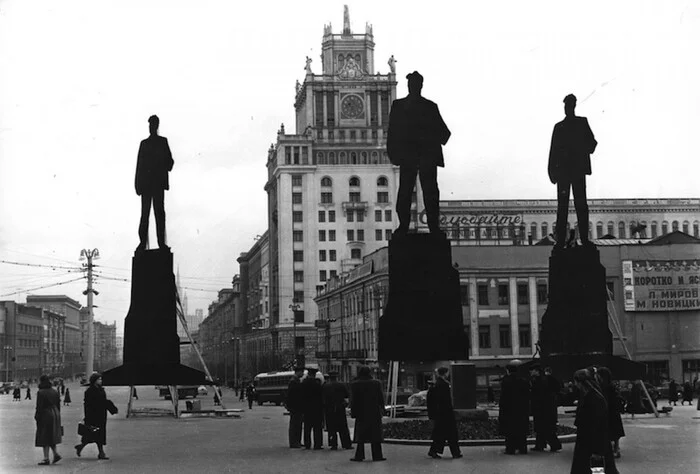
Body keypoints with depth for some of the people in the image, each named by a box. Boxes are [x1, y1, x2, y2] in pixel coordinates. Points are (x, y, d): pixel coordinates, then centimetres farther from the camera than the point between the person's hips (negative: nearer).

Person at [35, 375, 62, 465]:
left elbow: (39, 407, -15)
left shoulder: (41, 393, -13)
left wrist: (36, 417, -7)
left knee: (44, 438, -1)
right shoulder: (55, 392, 8)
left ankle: (46, 459, -2)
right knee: (51, 436, 19)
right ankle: (56, 453, 9)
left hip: (45, 415, -7)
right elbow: (58, 405, 12)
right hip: (55, 415, 7)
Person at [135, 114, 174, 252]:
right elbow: (139, 164, 12)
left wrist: (165, 168, -17)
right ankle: (143, 241, -5)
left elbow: (169, 160, 5)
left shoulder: (163, 141, 12)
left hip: (158, 182, -2)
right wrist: (138, 184, 5)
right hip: (146, 182, 2)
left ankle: (161, 241, -9)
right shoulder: (144, 143, 16)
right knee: (145, 212, -3)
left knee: (159, 211, -7)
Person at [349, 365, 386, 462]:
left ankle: (359, 456, 2)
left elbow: (353, 400, -4)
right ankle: (377, 455, 2)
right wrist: (382, 410, 11)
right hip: (375, 413, 0)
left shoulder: (354, 384, -5)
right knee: (375, 435, 4)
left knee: (360, 435, 5)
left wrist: (353, 411, 2)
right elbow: (381, 399, 3)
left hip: (361, 414, 0)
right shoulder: (376, 383, -1)